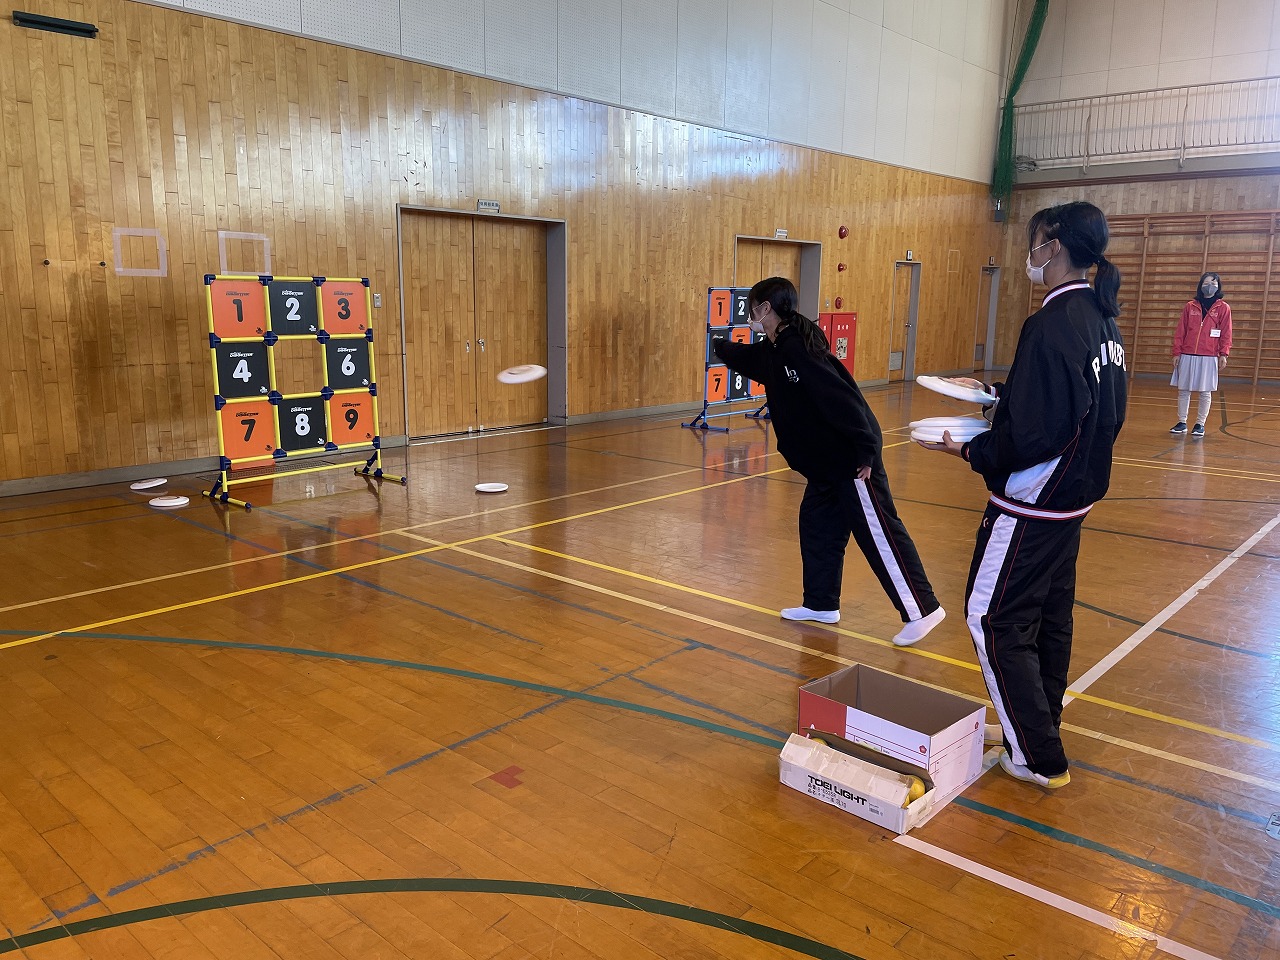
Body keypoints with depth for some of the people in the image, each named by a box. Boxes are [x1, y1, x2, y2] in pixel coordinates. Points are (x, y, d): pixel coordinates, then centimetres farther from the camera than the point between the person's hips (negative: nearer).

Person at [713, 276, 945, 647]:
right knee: (817, 525, 15)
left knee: (878, 533, -6)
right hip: (827, 460, 10)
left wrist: (865, 451, -29)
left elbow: (839, 398, -27)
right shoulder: (774, 350, 10)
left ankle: (922, 609, 1)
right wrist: (718, 345, 50)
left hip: (851, 458, -10)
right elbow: (745, 358, 35)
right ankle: (821, 604, 27)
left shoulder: (796, 348, -20)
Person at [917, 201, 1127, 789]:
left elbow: (1033, 434, -26)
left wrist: (971, 452, -13)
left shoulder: (1052, 324, -23)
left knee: (994, 619, 2)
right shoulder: (1102, 319, 7)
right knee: (1050, 616, 19)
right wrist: (996, 393, 15)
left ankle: (1039, 758, 11)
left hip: (1034, 503, -10)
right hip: (1074, 497, 10)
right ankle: (1040, 731, 35)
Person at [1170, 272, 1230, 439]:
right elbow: (1180, 331, 6)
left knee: (1205, 392, 3)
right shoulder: (1190, 306, 6)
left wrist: (1223, 354, -10)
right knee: (1183, 390, 5)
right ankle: (1182, 423, 15)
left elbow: (1226, 334, -1)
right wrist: (1177, 353, 2)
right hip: (1187, 356, 2)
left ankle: (1200, 425, 12)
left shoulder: (1223, 308, 2)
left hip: (1209, 358, -2)